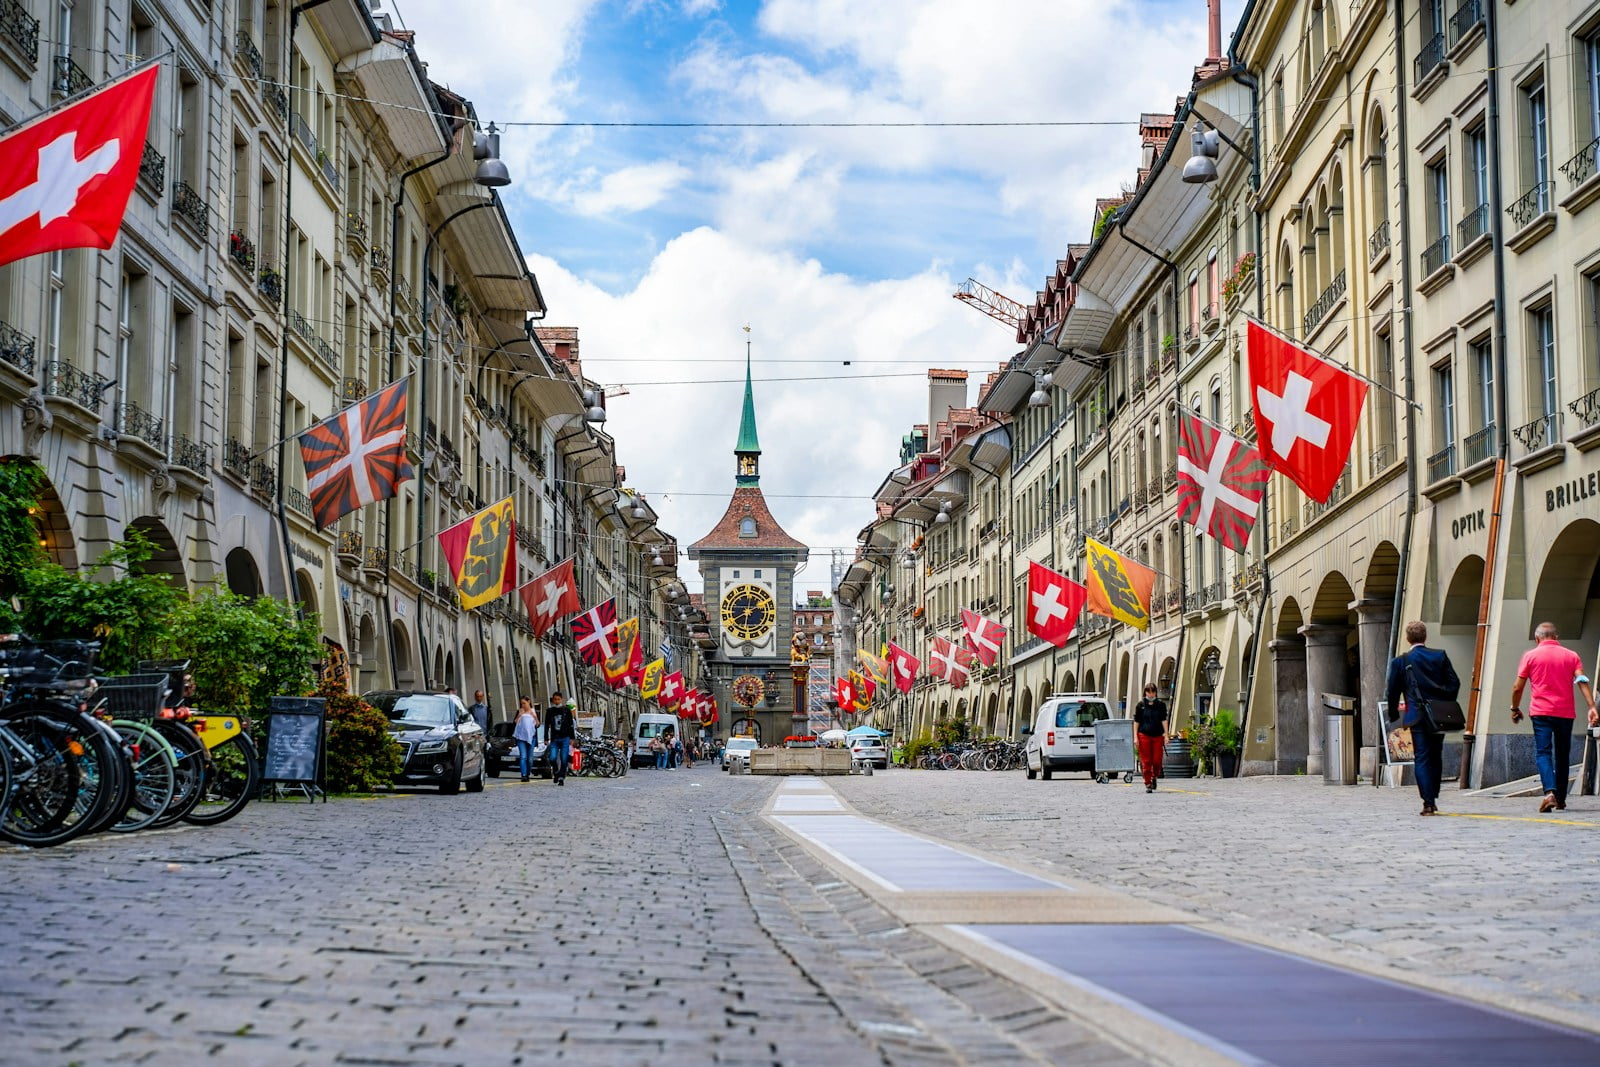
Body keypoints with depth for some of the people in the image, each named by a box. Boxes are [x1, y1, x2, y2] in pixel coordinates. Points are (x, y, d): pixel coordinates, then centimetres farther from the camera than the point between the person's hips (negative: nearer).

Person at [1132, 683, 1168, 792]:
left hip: (1158, 735, 1)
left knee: (1157, 760, -3)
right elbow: (1136, 721, 6)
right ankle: (1148, 784, 6)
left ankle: (1154, 778, 25)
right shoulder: (1141, 705, 4)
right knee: (1146, 761, -2)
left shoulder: (1161, 704, 5)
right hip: (1144, 735, -1)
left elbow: (1163, 720, 4)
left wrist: (1166, 735, -3)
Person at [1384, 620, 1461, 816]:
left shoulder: (1400, 662, -3)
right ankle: (1433, 800, 19)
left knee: (1422, 759, -2)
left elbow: (1392, 691, 2)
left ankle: (1428, 802, -10)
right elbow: (1454, 683, 2)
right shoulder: (1440, 656, 3)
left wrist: (1393, 714, 15)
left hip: (1418, 717, -3)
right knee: (1436, 757, 14)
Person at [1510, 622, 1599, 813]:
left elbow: (1517, 687, 1)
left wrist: (1515, 708, 14)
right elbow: (1582, 681, -5)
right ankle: (1561, 800, 20)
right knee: (1562, 756, 14)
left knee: (1543, 753, -7)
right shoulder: (1571, 656, 8)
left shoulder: (1530, 655, 3)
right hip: (1566, 712, 2)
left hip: (1541, 712, -2)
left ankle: (1550, 792, -30)